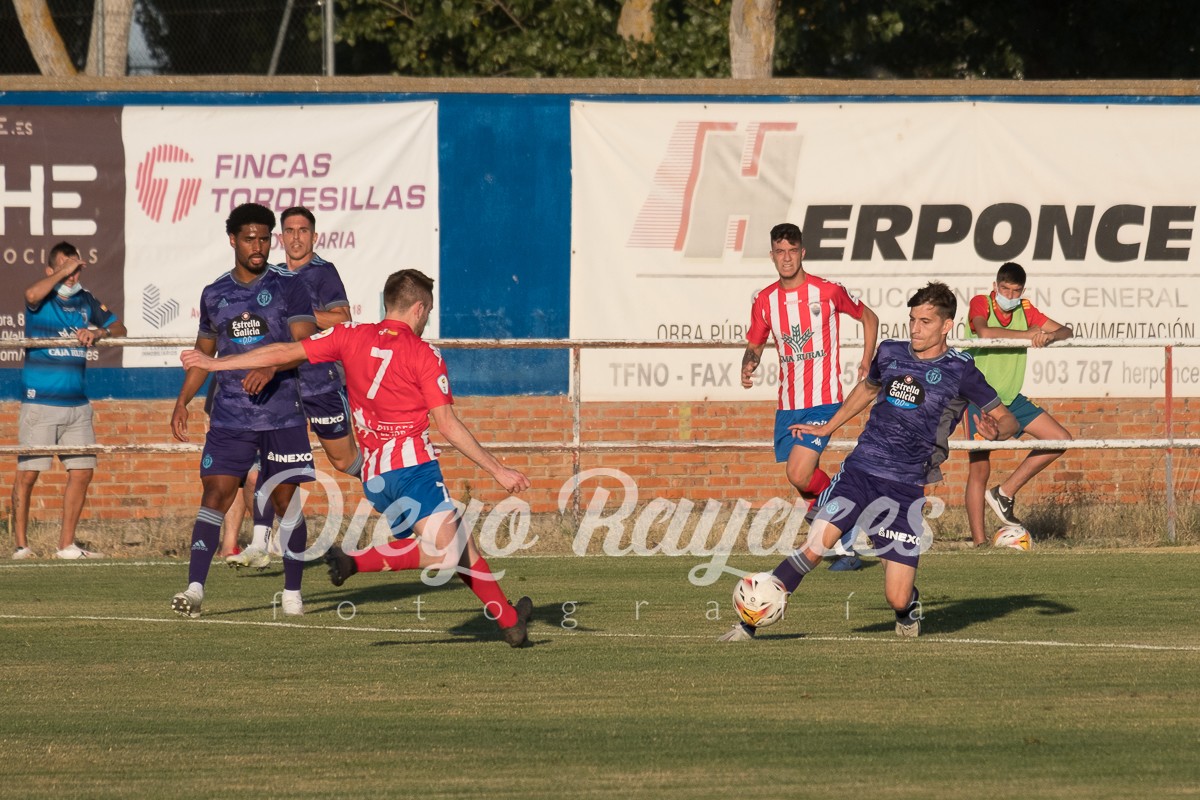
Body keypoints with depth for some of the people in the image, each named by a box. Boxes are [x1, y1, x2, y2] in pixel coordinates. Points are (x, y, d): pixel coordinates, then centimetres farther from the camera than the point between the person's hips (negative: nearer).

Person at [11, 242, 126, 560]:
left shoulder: (86, 301, 12)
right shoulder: (43, 299, -4)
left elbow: (119, 327, 13)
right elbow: (32, 294, -28)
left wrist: (100, 332, -8)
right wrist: (63, 270, -18)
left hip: (78, 405, 6)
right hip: (39, 403, -6)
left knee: (82, 472, 5)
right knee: (28, 472, -7)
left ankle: (67, 545, 15)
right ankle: (21, 545, 0)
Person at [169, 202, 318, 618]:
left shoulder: (288, 287, 1)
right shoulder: (214, 294, 11)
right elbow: (203, 352, 22)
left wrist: (271, 367, -25)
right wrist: (183, 400, 13)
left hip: (282, 414, -2)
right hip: (229, 416, 2)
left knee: (285, 499, 1)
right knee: (216, 493, -10)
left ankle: (292, 591, 13)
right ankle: (195, 587, -17)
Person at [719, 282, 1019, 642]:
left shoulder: (959, 370, -3)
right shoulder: (890, 353, 9)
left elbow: (1007, 419, 0)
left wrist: (995, 430, -24)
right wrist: (827, 428, 35)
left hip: (905, 487, -3)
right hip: (860, 469, 3)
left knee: (898, 600, -6)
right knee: (814, 546, -18)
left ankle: (909, 605, 32)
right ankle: (750, 623, -14)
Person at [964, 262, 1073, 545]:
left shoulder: (1025, 311, 6)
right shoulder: (980, 304, -11)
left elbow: (1065, 331, 5)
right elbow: (984, 332, -32)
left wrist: (1050, 336, -19)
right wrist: (1028, 334, -29)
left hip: (1012, 399, 6)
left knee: (1061, 440, 0)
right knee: (979, 469, -8)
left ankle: (1005, 492, 5)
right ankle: (979, 541, -3)